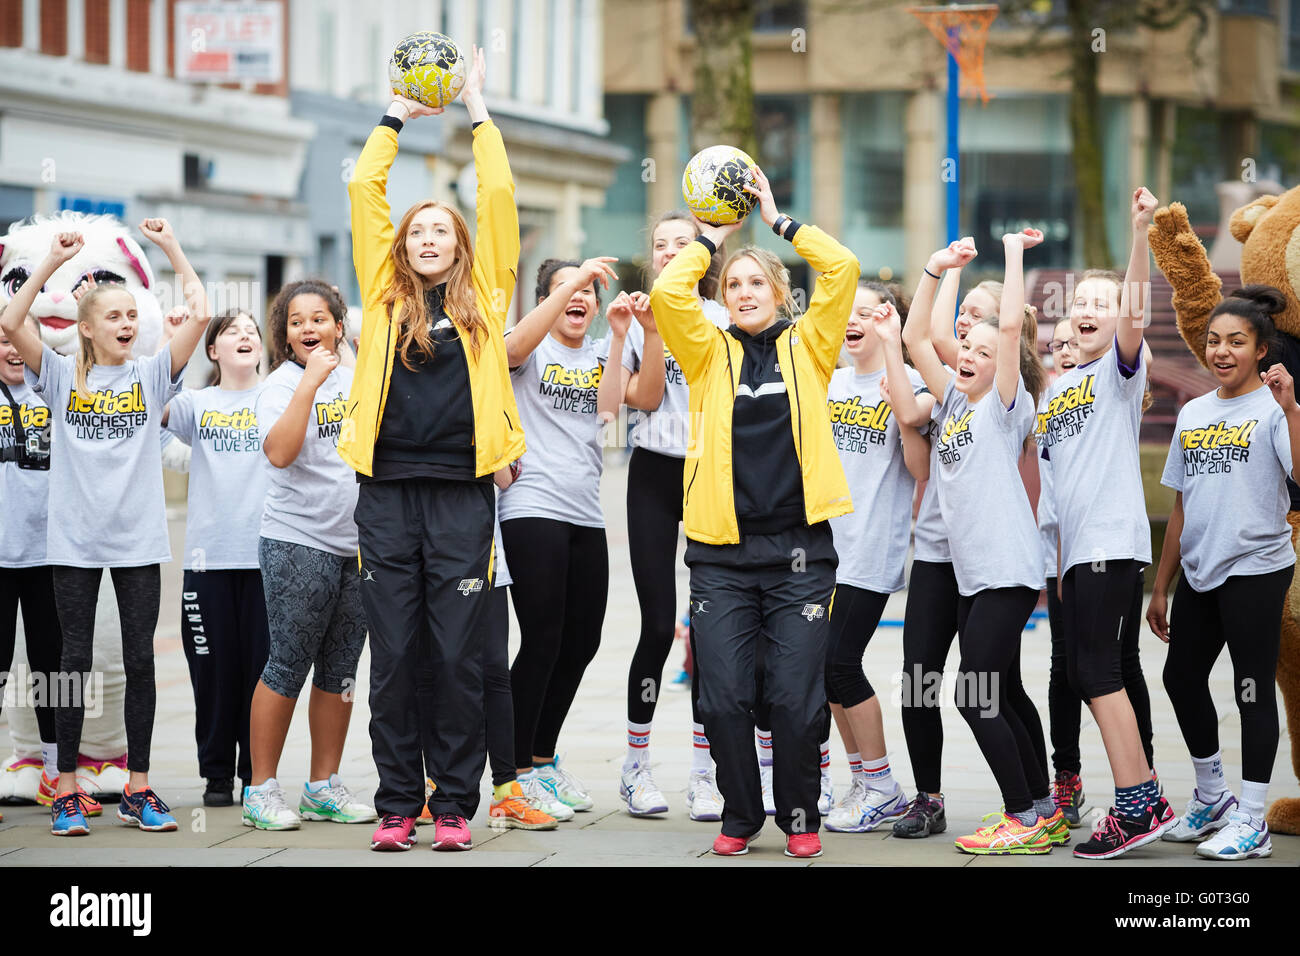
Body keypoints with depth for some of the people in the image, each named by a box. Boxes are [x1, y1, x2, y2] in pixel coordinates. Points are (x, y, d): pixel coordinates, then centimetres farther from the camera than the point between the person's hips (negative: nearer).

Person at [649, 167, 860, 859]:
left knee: (797, 696, -4)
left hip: (799, 549, -1)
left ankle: (800, 816, 14)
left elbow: (842, 270, -1)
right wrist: (712, 236, 7)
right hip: (722, 551, 1)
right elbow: (667, 292, -5)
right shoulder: (711, 353, 10)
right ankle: (739, 817, 15)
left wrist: (778, 221, 6)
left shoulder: (807, 348, 10)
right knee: (724, 696, -3)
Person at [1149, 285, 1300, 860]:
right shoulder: (1193, 414, 13)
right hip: (1199, 572, 8)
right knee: (1181, 677, 14)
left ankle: (1250, 822, 3)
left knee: (1253, 689, -3)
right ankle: (1212, 798, 32)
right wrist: (1161, 588, 18)